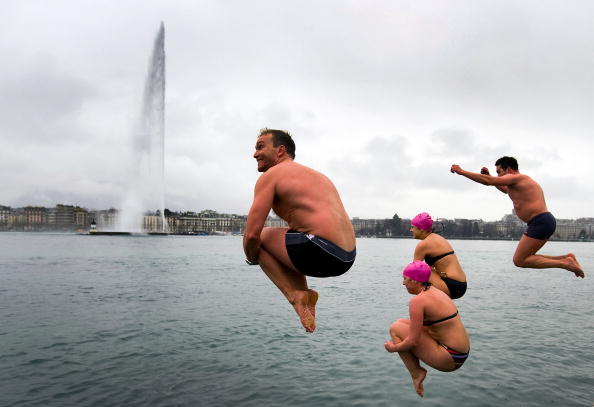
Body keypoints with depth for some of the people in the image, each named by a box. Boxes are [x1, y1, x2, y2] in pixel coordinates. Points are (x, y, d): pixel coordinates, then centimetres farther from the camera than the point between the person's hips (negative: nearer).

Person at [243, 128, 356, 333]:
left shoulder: (271, 175, 0)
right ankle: (304, 294, 12)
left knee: (259, 237, 9)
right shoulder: (317, 175, 25)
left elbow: (252, 234, -7)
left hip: (321, 252, -9)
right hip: (347, 258, 9)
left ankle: (295, 295, 0)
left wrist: (251, 259, 15)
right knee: (285, 246, 30)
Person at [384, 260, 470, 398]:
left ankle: (416, 373, 4)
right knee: (403, 323, 15)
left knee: (395, 328, -5)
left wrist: (393, 348, 0)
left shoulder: (418, 301, -18)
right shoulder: (435, 291, 8)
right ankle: (418, 372, 14)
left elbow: (413, 341, -18)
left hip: (449, 359, -9)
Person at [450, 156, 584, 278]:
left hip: (540, 222, -10)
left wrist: (462, 172, -11)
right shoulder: (523, 181, 25)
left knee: (519, 260, -8)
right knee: (525, 257, 16)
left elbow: (489, 181, -16)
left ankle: (564, 263, -9)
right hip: (546, 221, 10)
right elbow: (506, 190, 44)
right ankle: (567, 258, 11)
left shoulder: (516, 177, -5)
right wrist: (488, 175, 33)